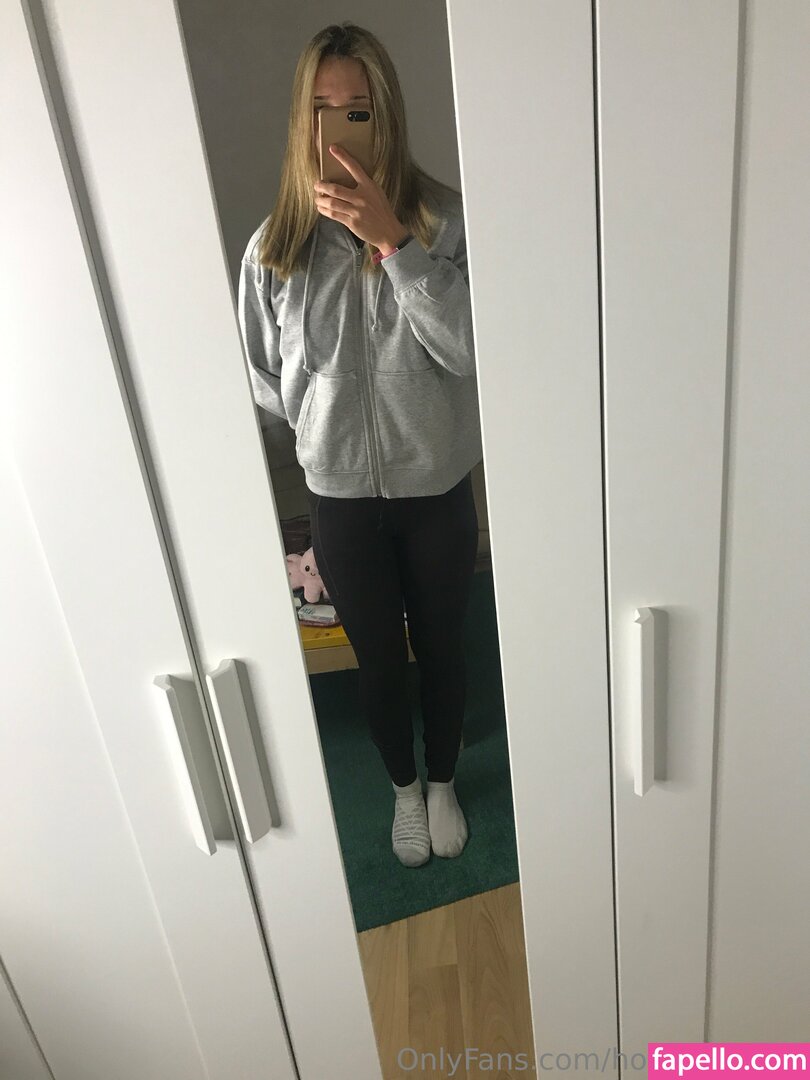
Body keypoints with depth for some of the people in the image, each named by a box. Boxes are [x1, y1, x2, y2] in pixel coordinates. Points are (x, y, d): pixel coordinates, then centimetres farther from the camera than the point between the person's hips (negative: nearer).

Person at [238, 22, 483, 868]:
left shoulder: (442, 219, -9)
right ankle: (405, 788, 46)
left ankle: (442, 783, 47)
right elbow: (264, 378, 4)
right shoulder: (275, 245, -5)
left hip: (437, 488, 0)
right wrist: (329, 426, 0)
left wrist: (393, 241, -26)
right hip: (341, 497, 1)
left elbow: (468, 348, -21)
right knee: (378, 660, 16)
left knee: (440, 647, 17)